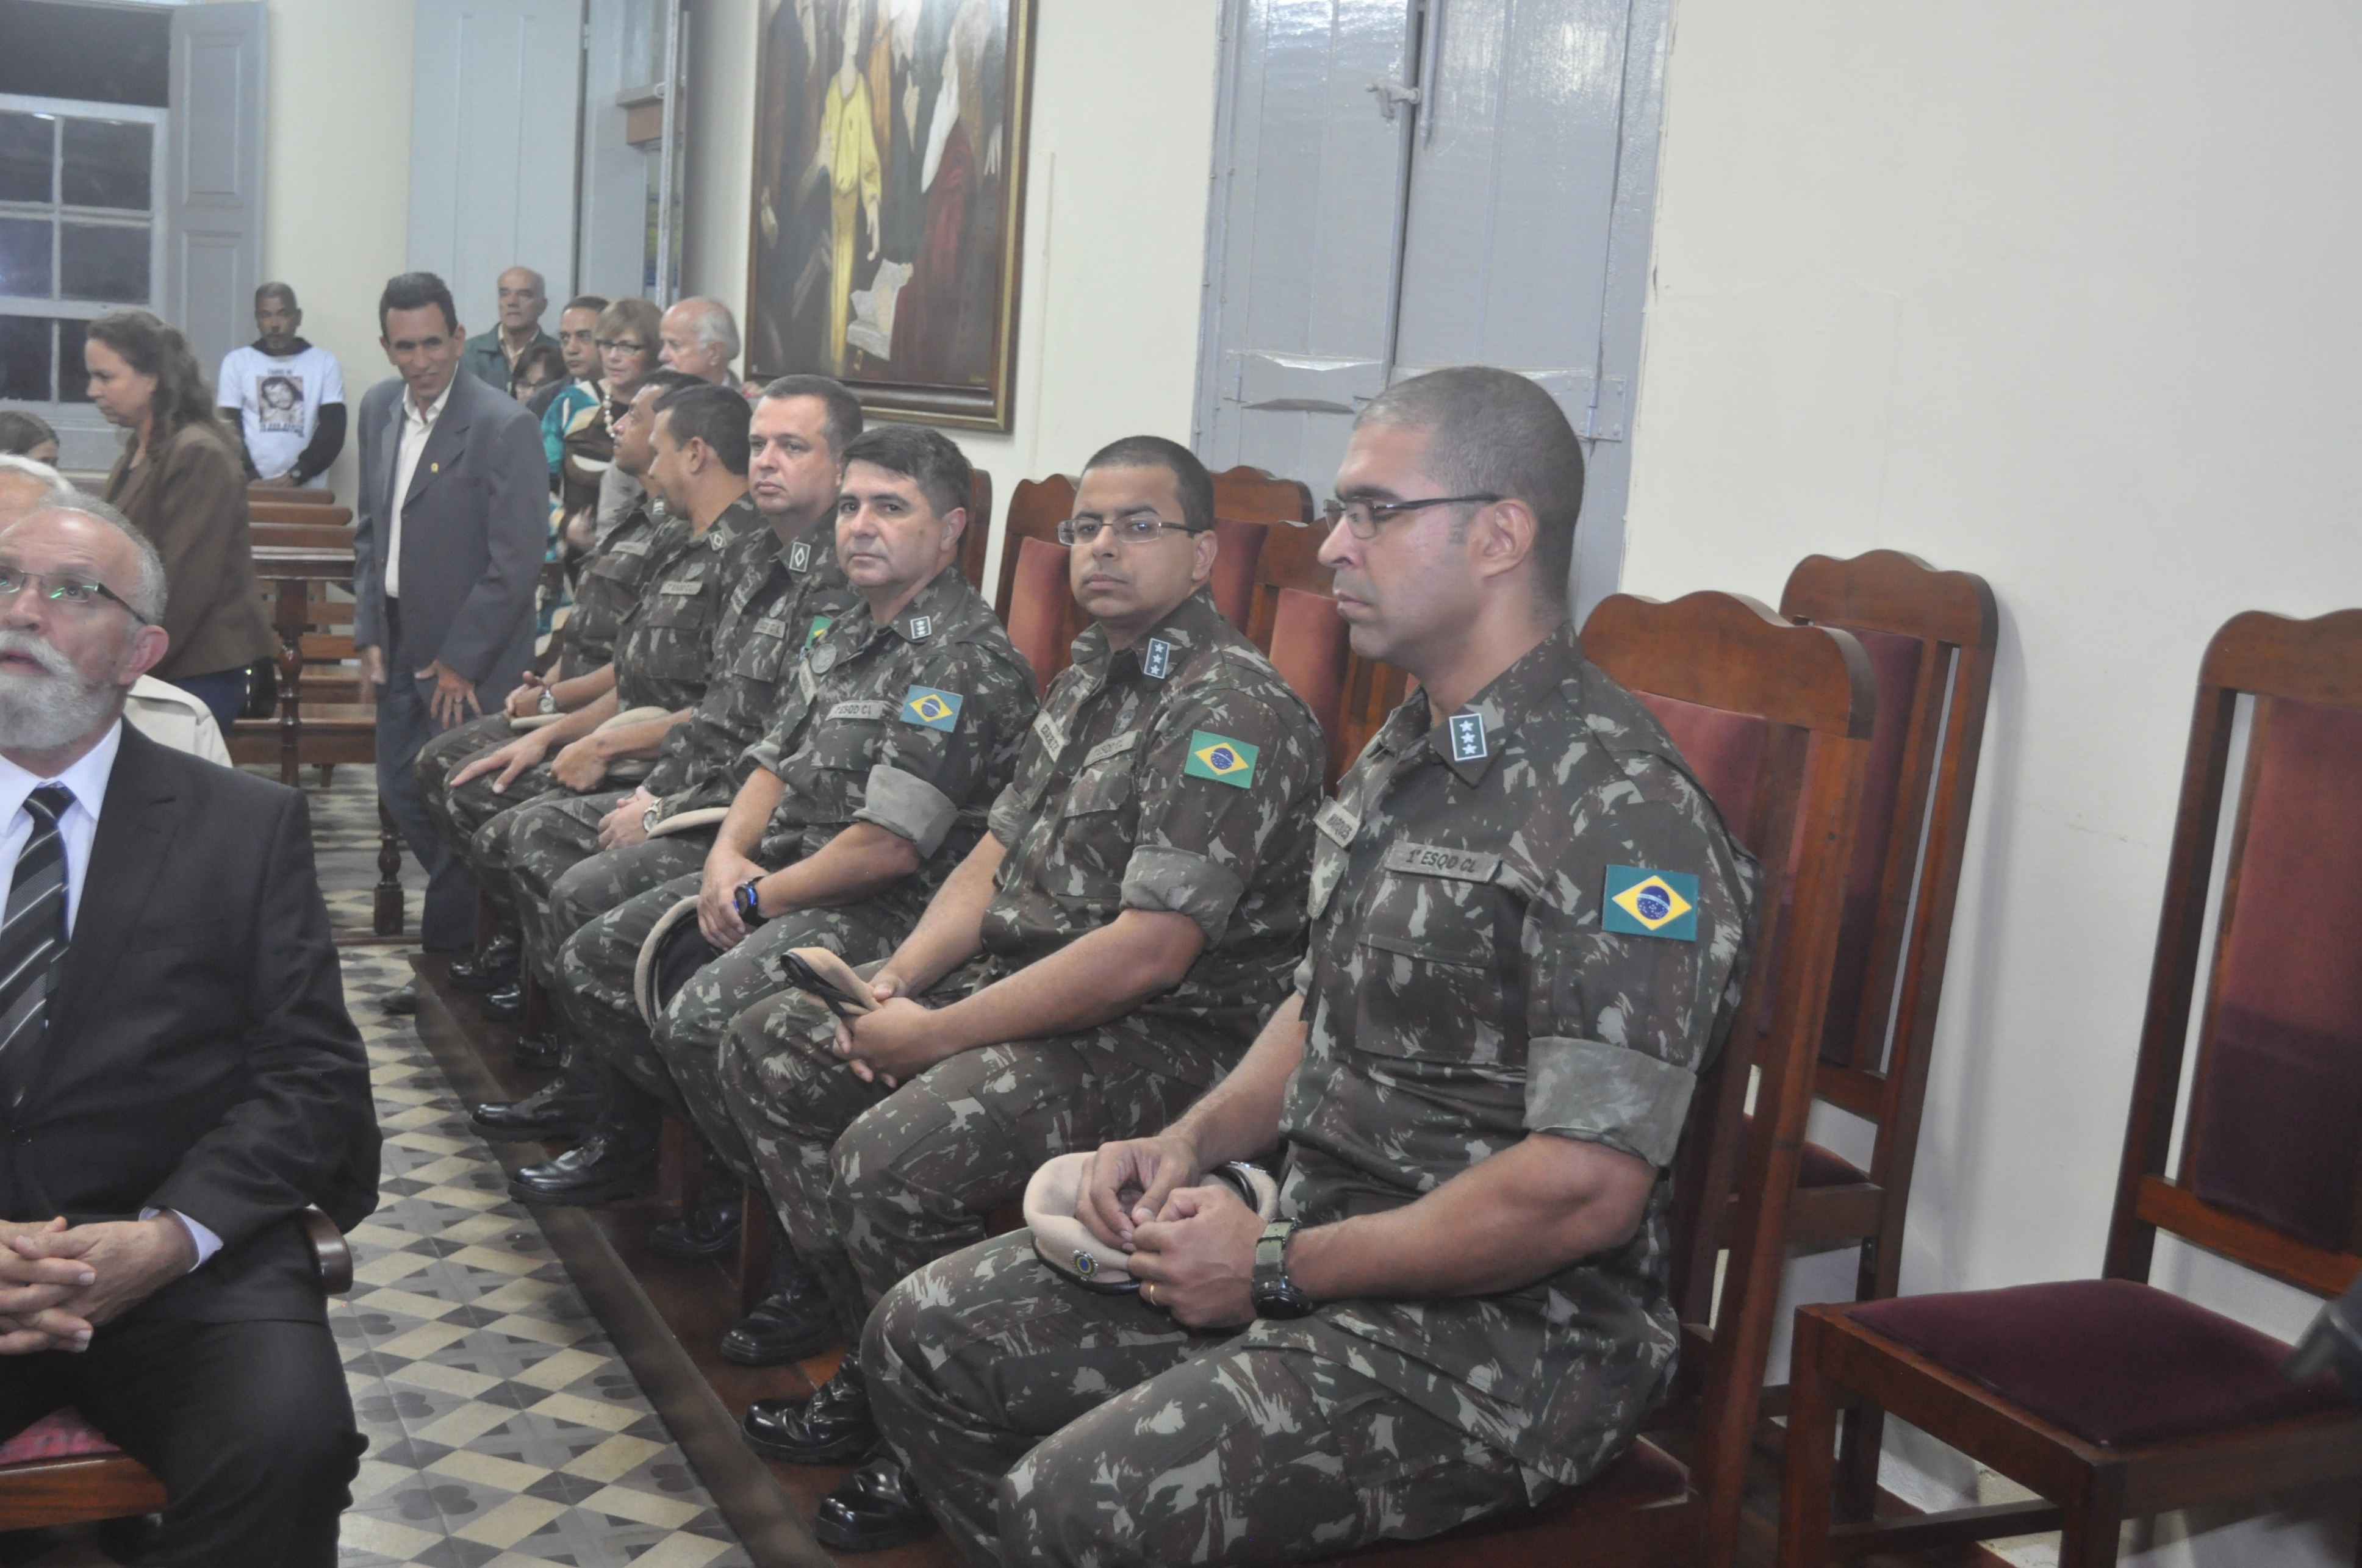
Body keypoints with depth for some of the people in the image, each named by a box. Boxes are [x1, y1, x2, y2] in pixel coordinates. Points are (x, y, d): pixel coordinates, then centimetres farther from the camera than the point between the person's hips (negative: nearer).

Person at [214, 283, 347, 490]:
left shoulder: (325, 363, 8)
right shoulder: (237, 362, 9)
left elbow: (333, 430, 1)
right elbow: (229, 433, 4)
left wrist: (295, 475, -11)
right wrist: (253, 480, -11)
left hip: (306, 489, 0)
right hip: (250, 488, 0)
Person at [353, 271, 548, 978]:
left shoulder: (505, 427, -17)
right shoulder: (380, 408, 6)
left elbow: (516, 562, -18)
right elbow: (370, 530, 15)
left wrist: (459, 661, -15)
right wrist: (369, 635, 8)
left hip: (470, 659, -7)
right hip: (401, 646, 7)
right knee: (401, 794, 13)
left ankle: (447, 963, 16)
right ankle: (476, 915, 32)